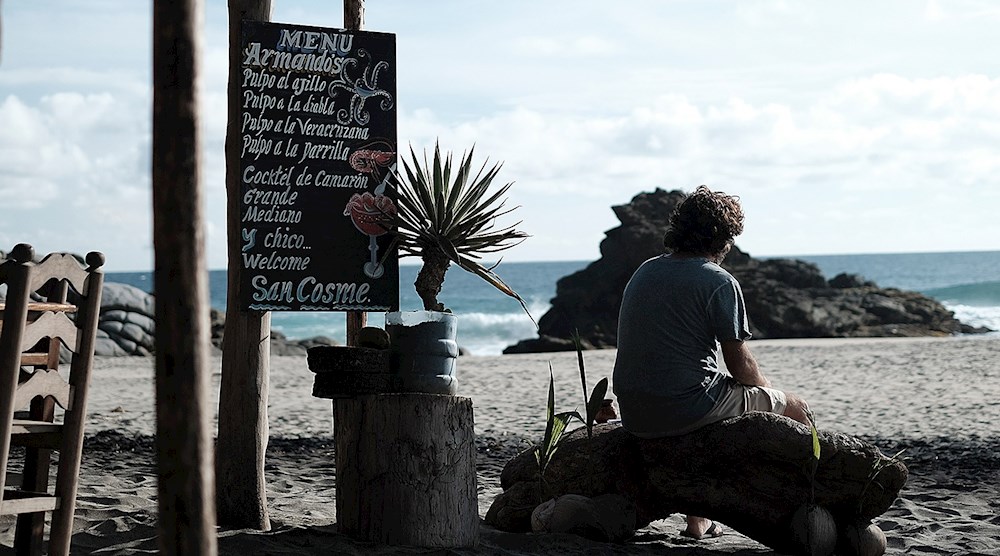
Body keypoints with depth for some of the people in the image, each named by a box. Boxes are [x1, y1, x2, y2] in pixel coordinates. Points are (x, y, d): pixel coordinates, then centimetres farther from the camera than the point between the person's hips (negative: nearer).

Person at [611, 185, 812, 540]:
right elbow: (740, 364, -8)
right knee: (796, 410, 11)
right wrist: (771, 393, 14)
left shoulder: (644, 272, 13)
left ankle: (697, 520, 36)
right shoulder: (718, 282, -9)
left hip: (633, 416, 7)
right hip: (685, 409, -7)